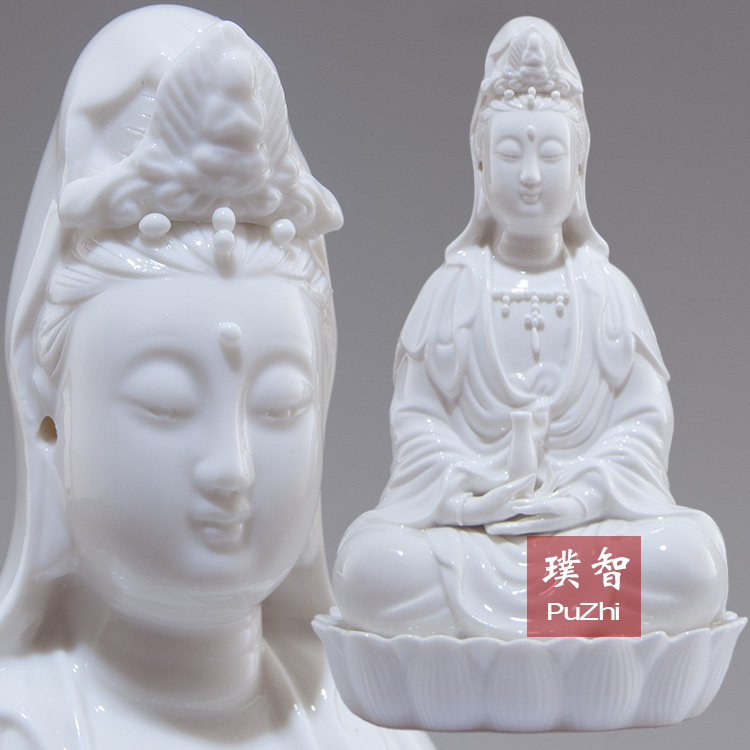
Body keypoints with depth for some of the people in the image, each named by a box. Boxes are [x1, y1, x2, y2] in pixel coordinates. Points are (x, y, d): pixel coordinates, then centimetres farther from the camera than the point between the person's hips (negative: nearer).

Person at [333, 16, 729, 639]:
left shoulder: (607, 289, 11)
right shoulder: (453, 287, 10)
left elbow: (646, 414, 4)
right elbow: (415, 414, 4)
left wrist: (584, 493, -12)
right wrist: (461, 493, -14)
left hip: (592, 509, 1)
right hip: (465, 512, -1)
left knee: (690, 561, -31)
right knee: (371, 565, -32)